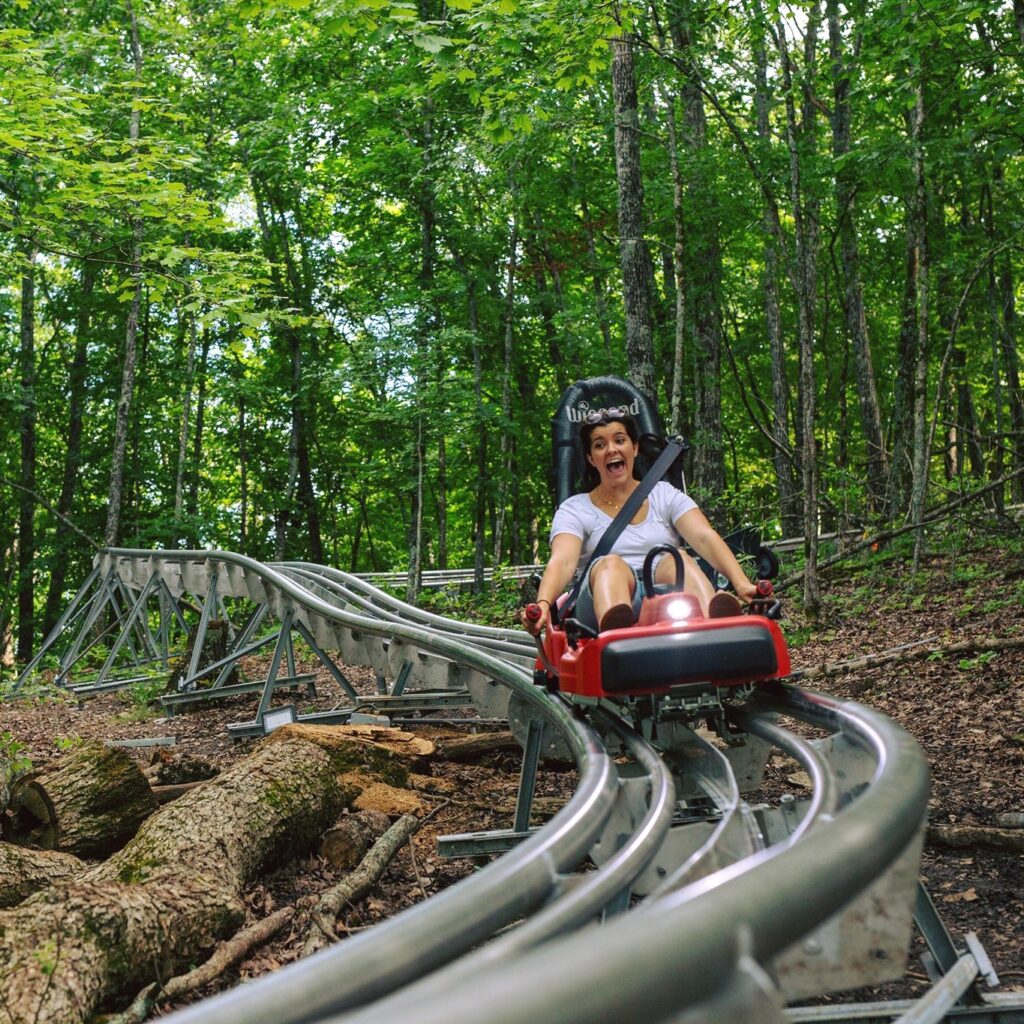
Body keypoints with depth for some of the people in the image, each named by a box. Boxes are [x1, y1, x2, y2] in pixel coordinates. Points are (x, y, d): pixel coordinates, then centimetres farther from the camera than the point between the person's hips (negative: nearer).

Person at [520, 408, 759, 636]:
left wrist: (741, 583, -19)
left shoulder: (665, 496, 17)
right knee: (610, 565, -31)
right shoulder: (574, 510, 12)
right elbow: (562, 562, -7)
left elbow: (704, 537, -1)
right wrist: (543, 604, -29)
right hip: (605, 604, -1)